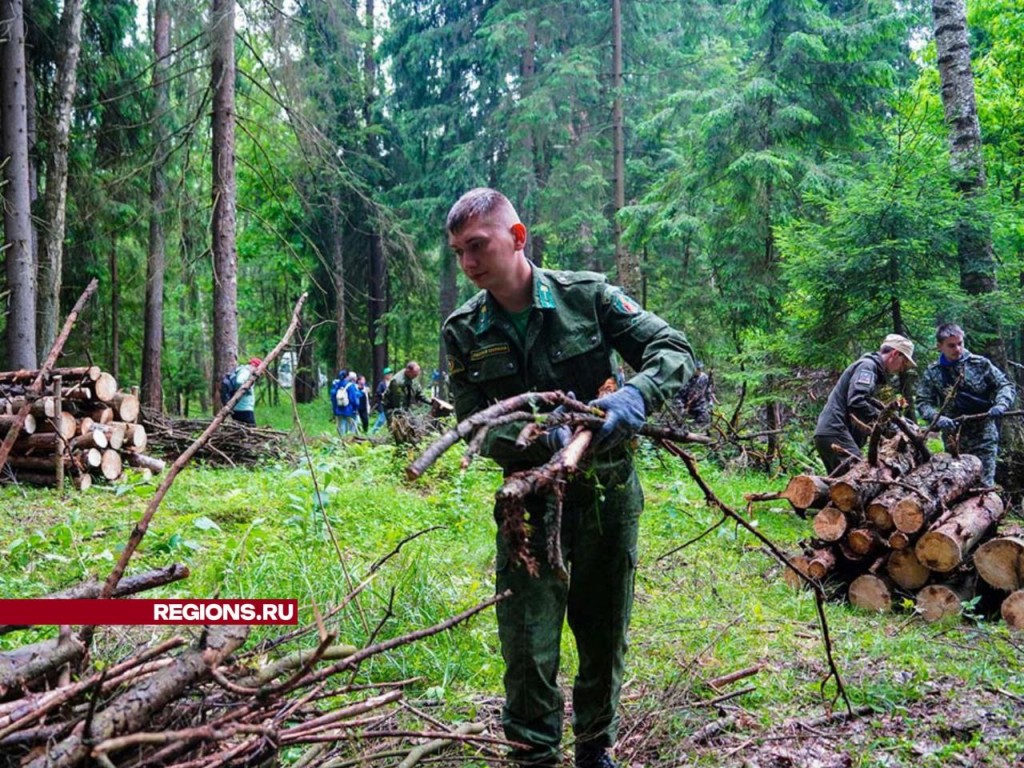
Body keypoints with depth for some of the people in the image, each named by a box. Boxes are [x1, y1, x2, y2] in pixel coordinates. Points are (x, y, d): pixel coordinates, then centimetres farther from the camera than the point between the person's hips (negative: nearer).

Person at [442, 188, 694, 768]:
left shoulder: (588, 296, -8)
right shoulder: (464, 332, -4)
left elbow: (676, 352, -9)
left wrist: (635, 395, -30)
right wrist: (536, 438, -27)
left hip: (609, 496, 0)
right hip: (529, 502, 0)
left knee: (604, 634, 15)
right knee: (528, 644, -1)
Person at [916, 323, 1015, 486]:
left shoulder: (980, 364, -1)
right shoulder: (932, 372, 1)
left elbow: (1006, 385, 2)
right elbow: (923, 403, -1)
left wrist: (1001, 405, -18)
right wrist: (937, 418, -20)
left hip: (984, 437, -2)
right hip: (953, 438, 2)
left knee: (984, 483, -2)